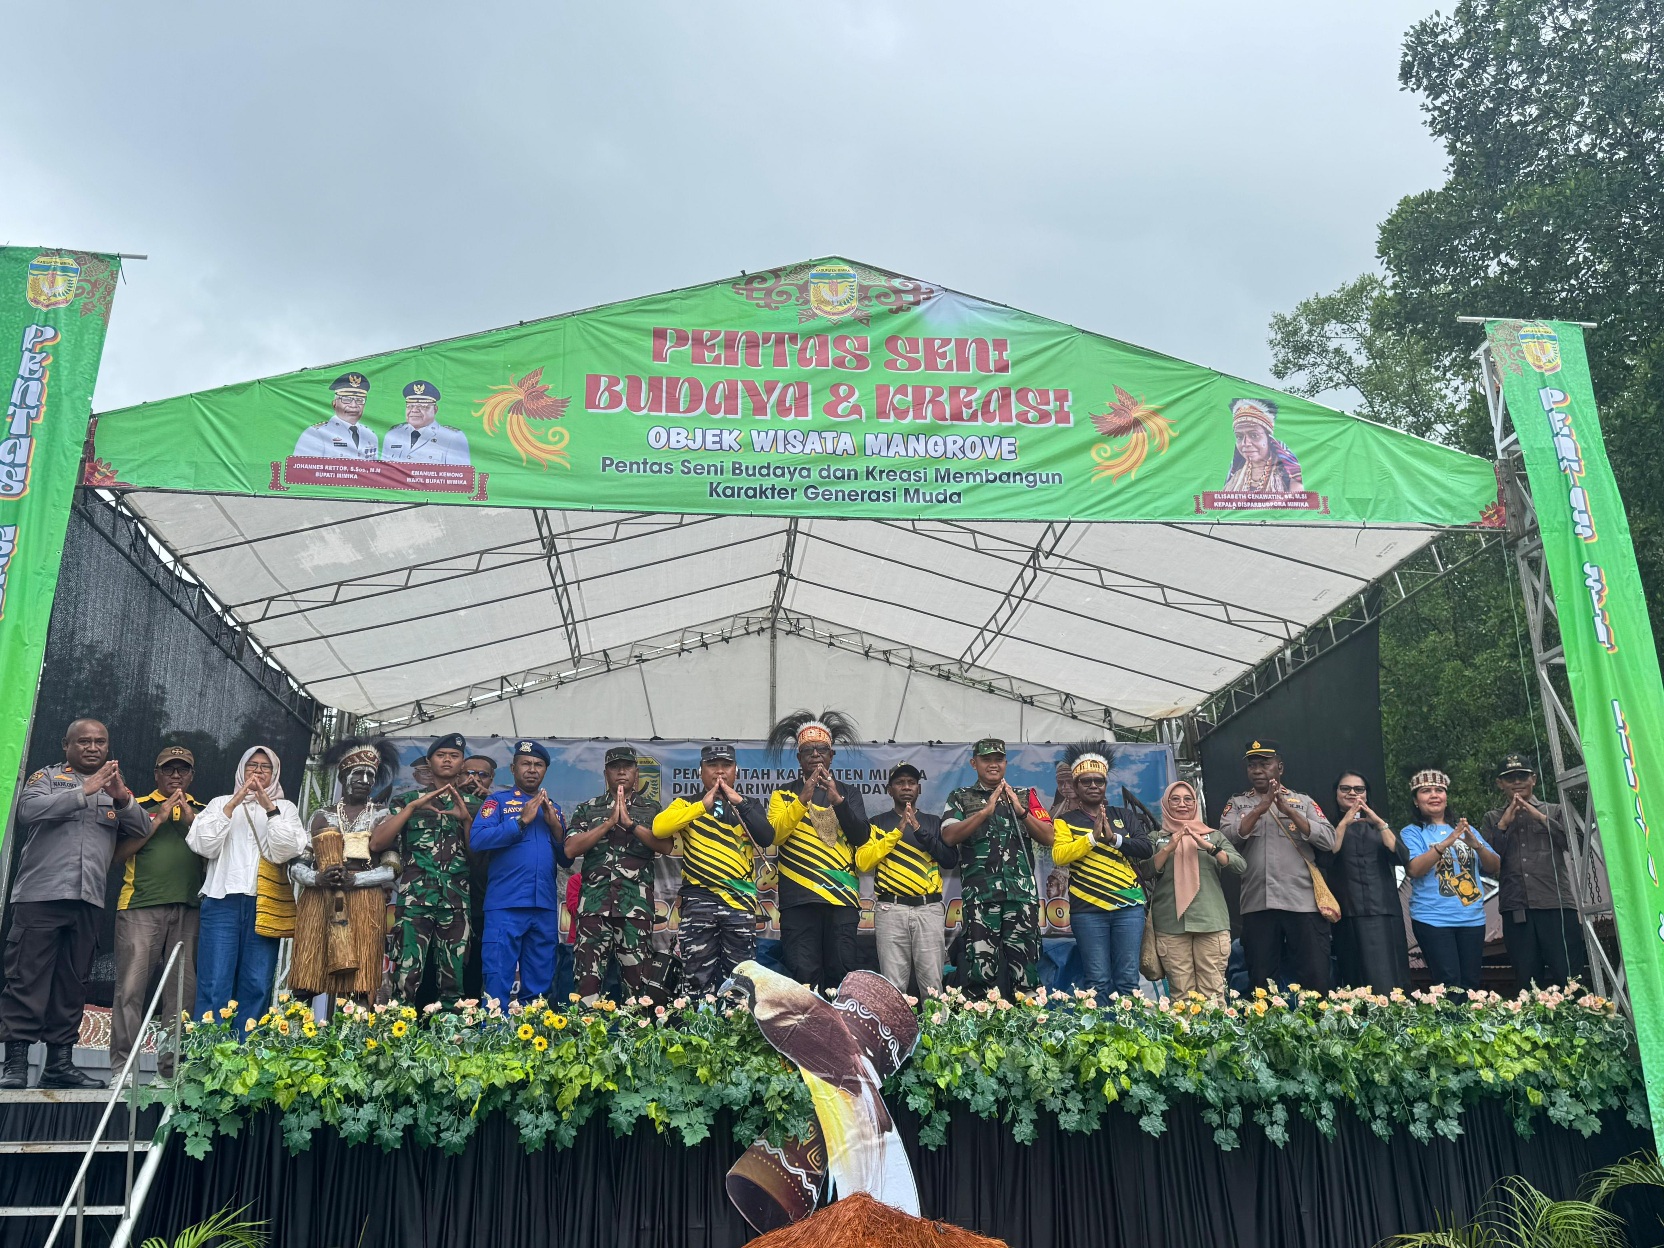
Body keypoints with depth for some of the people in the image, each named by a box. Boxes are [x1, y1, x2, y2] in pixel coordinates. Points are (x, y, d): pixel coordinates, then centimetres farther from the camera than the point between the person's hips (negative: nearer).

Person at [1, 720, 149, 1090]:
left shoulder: (117, 789, 18)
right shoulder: (47, 777, 8)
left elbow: (143, 831, 7)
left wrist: (122, 798, -10)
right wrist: (85, 790, -17)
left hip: (88, 901, 4)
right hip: (41, 893, -4)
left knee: (72, 985, 6)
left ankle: (59, 1064, 11)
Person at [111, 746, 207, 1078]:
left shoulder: (203, 812, 19)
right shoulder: (138, 807, 12)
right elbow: (119, 855, 1)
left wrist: (191, 821, -3)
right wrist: (160, 819, -4)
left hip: (188, 910, 2)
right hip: (140, 907, -2)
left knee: (183, 991, 0)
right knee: (131, 986, -7)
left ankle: (171, 1065, 5)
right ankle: (121, 1065, -4)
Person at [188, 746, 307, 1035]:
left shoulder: (285, 808, 15)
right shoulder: (221, 803, 17)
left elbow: (286, 851, -1)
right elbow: (203, 845, 0)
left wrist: (270, 808, -9)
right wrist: (233, 804, -6)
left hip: (266, 906, 0)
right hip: (223, 901, 0)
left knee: (256, 987, -1)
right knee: (214, 986, -7)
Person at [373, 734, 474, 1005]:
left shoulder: (472, 805, 15)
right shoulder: (407, 800, 12)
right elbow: (376, 844, -2)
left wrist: (466, 818, -7)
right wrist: (412, 807, -8)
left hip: (457, 902, 2)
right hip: (414, 899, -1)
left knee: (453, 982, 1)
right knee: (406, 978, -9)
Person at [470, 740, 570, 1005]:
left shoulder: (553, 808, 18)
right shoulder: (498, 801, 6)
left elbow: (567, 859, 13)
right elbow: (477, 839, -12)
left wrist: (555, 825, -2)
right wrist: (522, 821, -13)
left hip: (545, 907, 4)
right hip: (505, 906, -4)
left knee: (539, 985, 9)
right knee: (497, 981, -5)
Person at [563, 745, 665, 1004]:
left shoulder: (651, 809, 13)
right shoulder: (588, 809, 15)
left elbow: (665, 845, -3)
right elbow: (571, 849, 1)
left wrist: (629, 823, -10)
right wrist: (610, 822, -5)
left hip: (636, 903, 0)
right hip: (594, 901, 1)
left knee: (637, 978, 0)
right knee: (587, 976, -5)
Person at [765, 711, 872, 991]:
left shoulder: (849, 792, 15)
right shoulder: (784, 794, 12)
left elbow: (861, 836, 1)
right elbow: (775, 834, -5)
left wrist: (837, 799, -12)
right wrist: (804, 797, -15)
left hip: (842, 895, 1)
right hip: (799, 897, -1)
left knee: (841, 974, -2)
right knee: (804, 975, -5)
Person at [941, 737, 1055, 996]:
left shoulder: (1025, 796, 17)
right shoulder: (960, 798, 13)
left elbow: (1048, 838, 8)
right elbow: (950, 836, -4)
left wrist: (1020, 810, -5)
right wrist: (985, 811, -9)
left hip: (1021, 892, 1)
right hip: (979, 894, -1)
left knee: (1025, 965, -1)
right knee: (980, 966, -5)